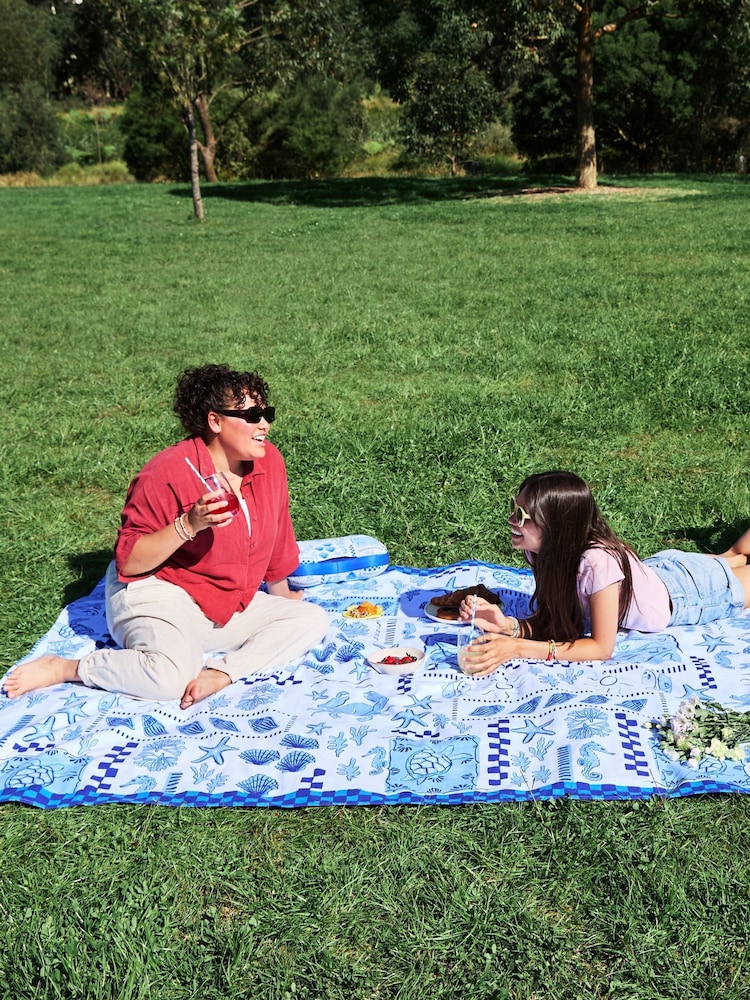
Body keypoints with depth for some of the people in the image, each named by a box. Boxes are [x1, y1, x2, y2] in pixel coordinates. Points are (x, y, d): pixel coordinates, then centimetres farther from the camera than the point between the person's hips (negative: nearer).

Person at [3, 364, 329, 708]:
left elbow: (276, 538, 15)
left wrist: (281, 593, 27)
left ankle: (220, 674, -22)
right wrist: (188, 525, -32)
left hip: (229, 608, 7)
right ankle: (63, 668, -11)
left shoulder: (268, 462, -2)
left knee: (312, 620, -8)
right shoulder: (167, 473, -20)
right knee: (172, 675, -36)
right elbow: (128, 562, -19)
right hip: (159, 594, -7)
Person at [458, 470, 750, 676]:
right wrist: (509, 626, -39)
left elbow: (602, 648, -39)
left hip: (688, 592, -5)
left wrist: (518, 648, -47)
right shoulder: (545, 549, -26)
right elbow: (548, 621, -18)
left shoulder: (599, 562, -45)